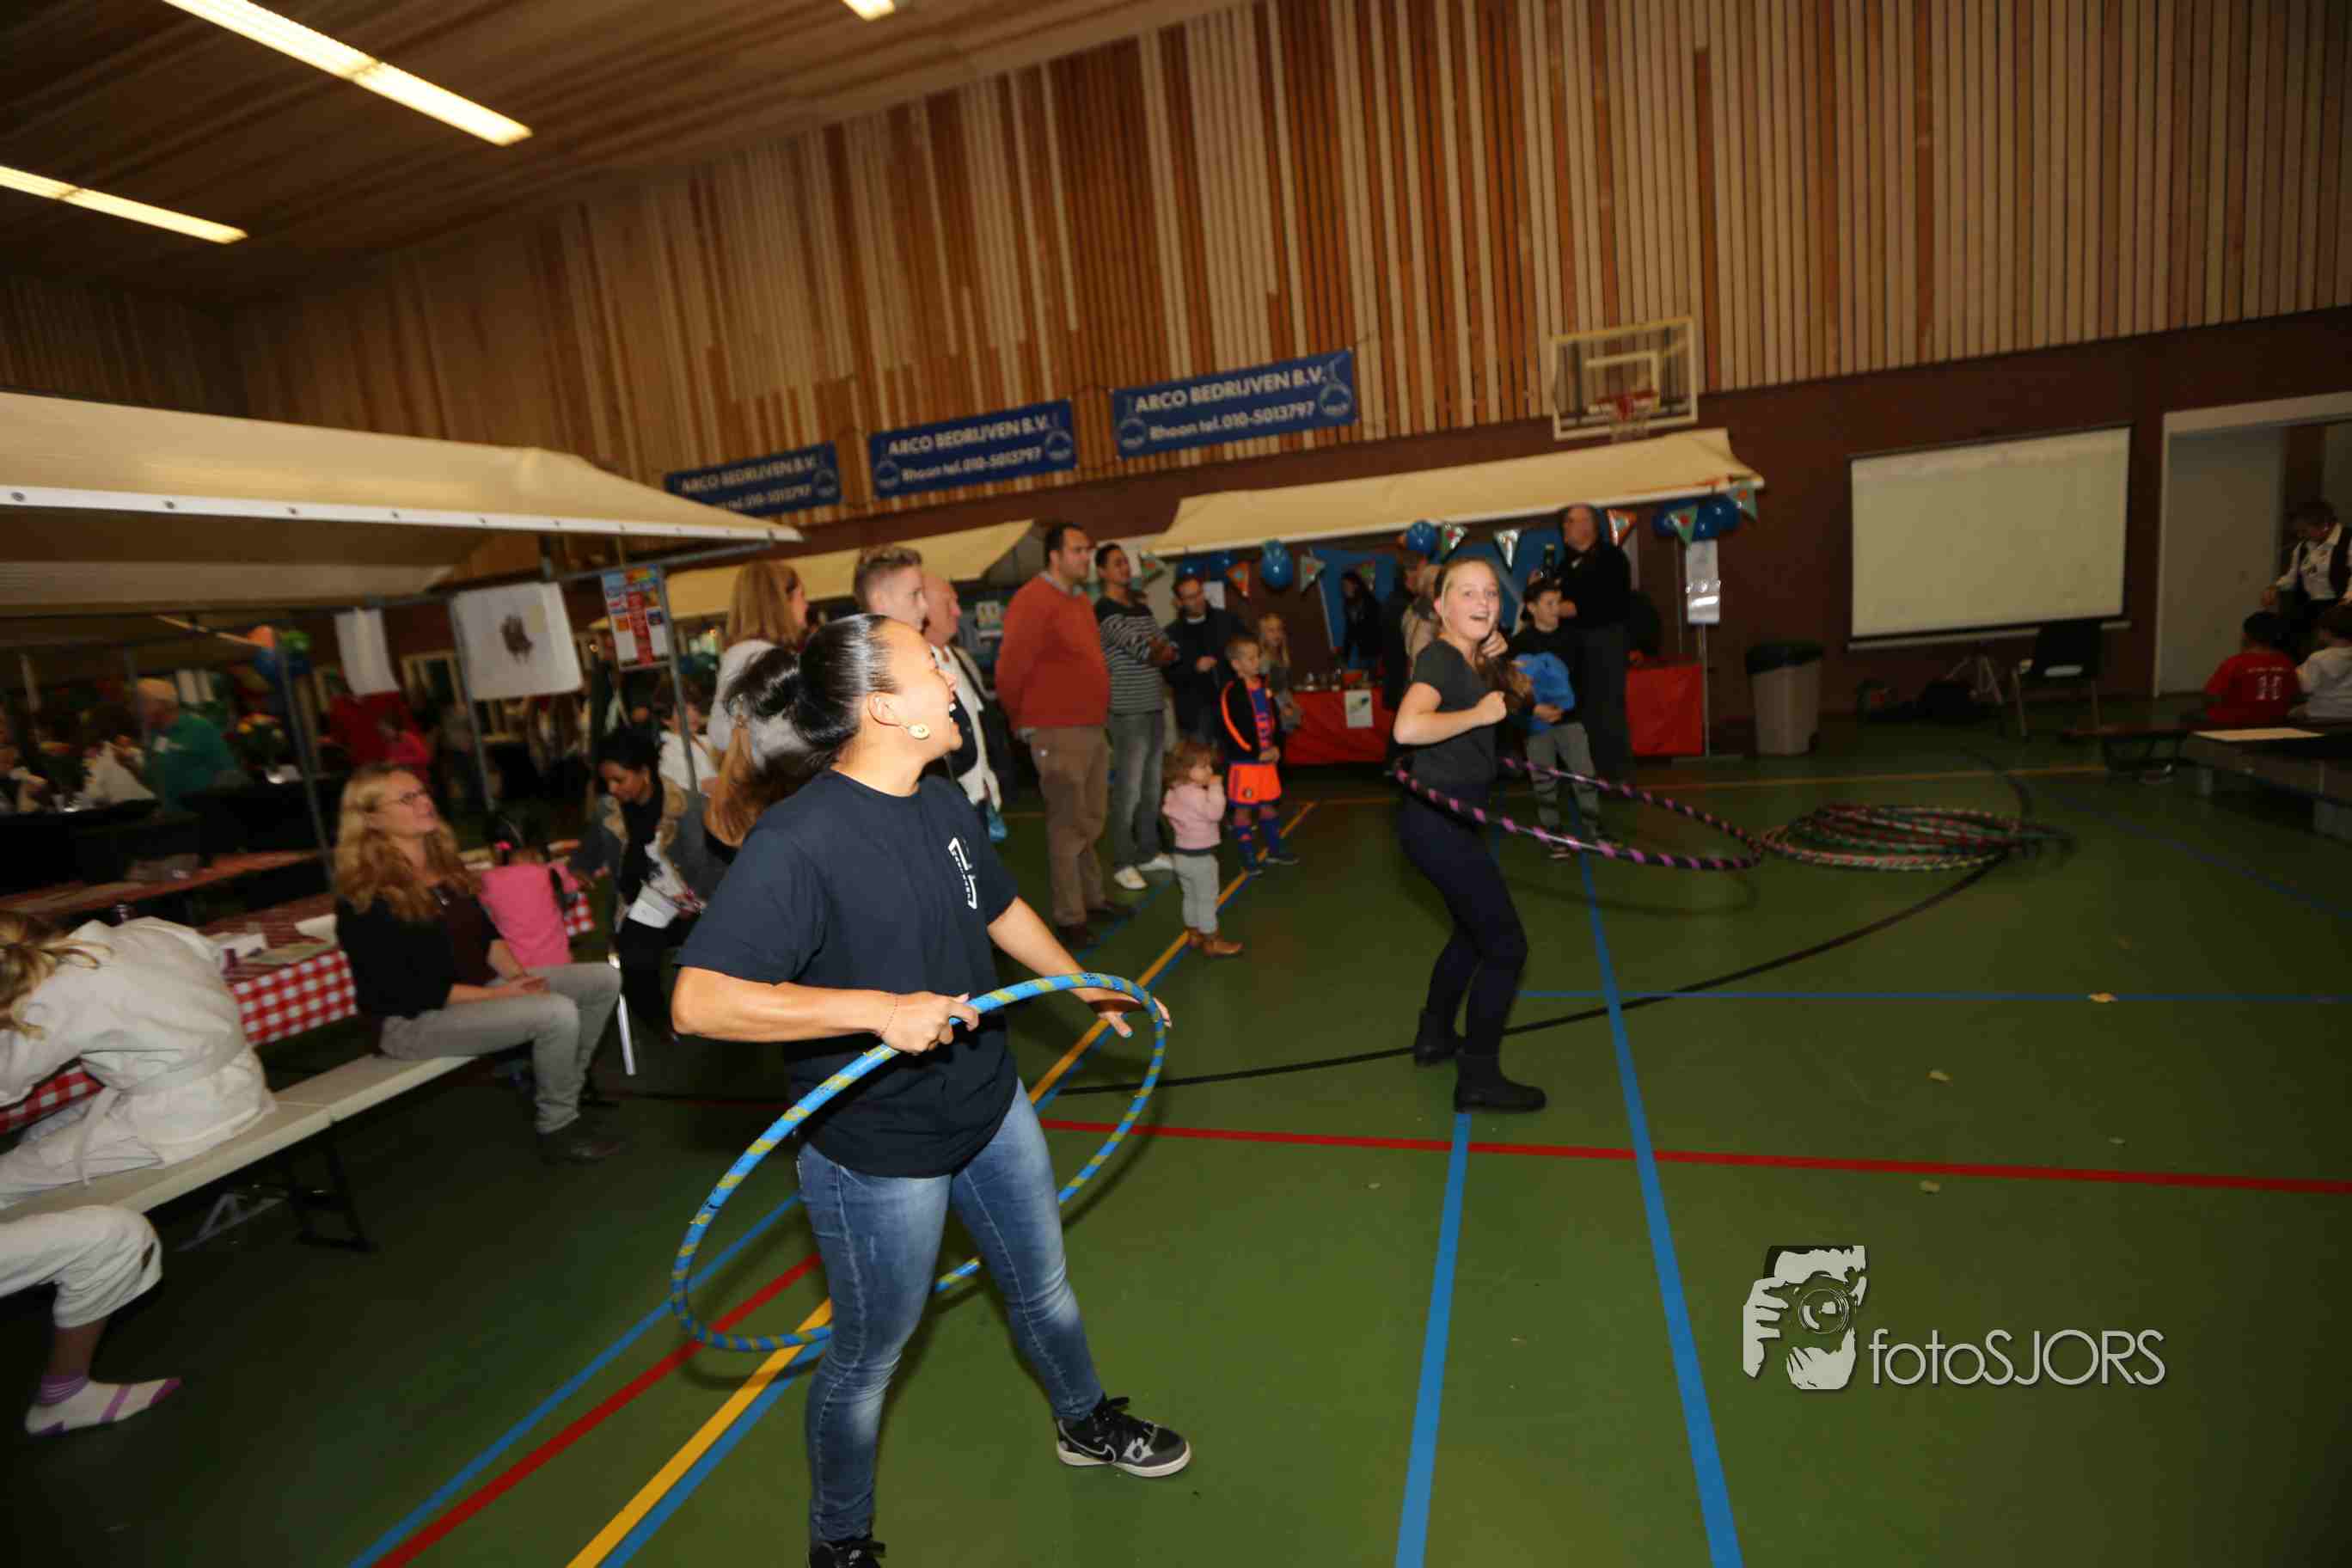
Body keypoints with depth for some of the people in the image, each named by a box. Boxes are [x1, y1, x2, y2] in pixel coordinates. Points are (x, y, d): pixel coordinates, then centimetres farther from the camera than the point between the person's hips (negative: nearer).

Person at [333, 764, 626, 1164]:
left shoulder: (443, 863, 8)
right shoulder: (365, 899, -18)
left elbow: (485, 936, 11)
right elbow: (407, 992, -20)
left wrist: (516, 975, -8)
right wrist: (500, 995, -21)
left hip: (480, 988, 9)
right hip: (416, 1021, -8)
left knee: (604, 980, -2)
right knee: (557, 1013, -29)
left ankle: (569, 1084, 12)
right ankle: (558, 1130, -9)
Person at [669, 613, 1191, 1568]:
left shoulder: (942, 804, -2)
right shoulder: (799, 838, -27)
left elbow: (999, 907, 14)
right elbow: (700, 1000, -32)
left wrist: (1087, 986, 24)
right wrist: (877, 1007, -38)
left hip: (991, 1110, 7)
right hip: (878, 1154, -7)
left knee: (1042, 1288, 27)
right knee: (867, 1356, 17)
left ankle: (1086, 1424, 57)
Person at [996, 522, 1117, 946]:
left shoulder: (1079, 599, 14)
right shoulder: (1033, 600, -15)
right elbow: (1009, 670, -16)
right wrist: (1024, 722, -3)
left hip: (1093, 728, 9)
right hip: (1058, 733, -9)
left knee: (1092, 821, 17)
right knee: (1067, 827, -1)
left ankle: (1092, 897, 31)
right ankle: (1069, 917, 9)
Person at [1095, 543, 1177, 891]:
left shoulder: (1142, 608, 17)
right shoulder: (1104, 610, -8)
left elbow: (1169, 652, 13)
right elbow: (1137, 645, -19)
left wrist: (1161, 652, -7)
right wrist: (1157, 650, -1)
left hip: (1154, 706, 8)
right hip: (1127, 711, -8)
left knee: (1152, 787, 12)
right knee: (1128, 790, -7)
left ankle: (1148, 853, 23)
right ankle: (1122, 863, 1)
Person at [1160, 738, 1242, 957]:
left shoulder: (1175, 791, 5)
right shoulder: (1195, 794, -26)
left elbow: (1167, 810, 18)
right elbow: (1214, 813, -35)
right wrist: (1215, 787, -29)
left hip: (1182, 853, 9)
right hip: (1200, 856, -9)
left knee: (1191, 897, 20)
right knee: (1207, 900, 2)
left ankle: (1193, 935, 31)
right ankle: (1211, 942, 10)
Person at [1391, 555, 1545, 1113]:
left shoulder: (1469, 658, 8)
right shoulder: (1439, 657, -18)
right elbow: (1408, 727, -38)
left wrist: (1494, 663, 9)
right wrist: (1480, 712, -24)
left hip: (1451, 821, 10)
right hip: (1438, 822, -10)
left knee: (1473, 931, 26)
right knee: (1506, 946, -1)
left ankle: (1434, 1035, 43)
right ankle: (1478, 1079, 11)